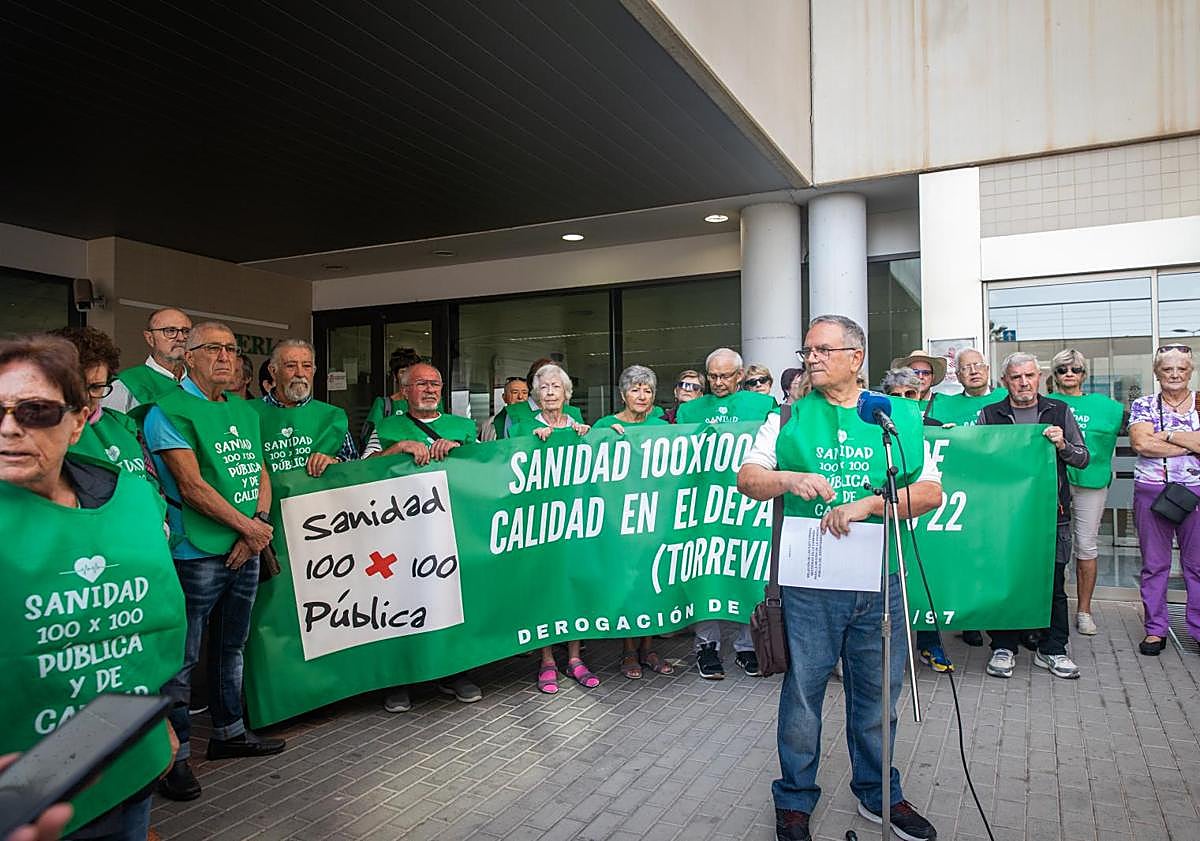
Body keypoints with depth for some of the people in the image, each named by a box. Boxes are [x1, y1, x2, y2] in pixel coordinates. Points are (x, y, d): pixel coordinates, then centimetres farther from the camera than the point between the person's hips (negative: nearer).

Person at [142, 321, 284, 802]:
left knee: (232, 647, 18)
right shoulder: (170, 411, -8)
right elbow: (191, 485, -15)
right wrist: (247, 525, -12)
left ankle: (228, 732, 33)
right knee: (181, 658, 1)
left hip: (246, 550, 7)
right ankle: (174, 754, 13)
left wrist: (259, 524, -4)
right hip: (197, 553, -7)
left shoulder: (246, 412, 14)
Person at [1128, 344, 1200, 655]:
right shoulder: (1143, 405, 5)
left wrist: (1168, 435, -12)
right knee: (1154, 563, 6)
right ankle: (1155, 629, 15)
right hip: (1151, 490, 0)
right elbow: (1140, 443, -11)